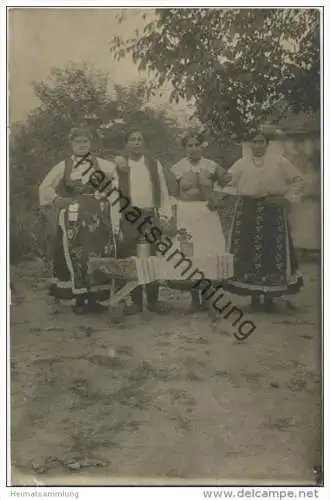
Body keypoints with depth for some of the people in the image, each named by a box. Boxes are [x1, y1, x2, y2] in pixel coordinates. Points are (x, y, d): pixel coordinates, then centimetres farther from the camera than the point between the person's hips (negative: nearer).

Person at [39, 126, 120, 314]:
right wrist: (60, 201, 1)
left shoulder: (101, 164, 6)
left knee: (97, 255, 0)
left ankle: (94, 297, 9)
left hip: (98, 220, 1)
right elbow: (45, 188, 10)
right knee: (75, 256, -3)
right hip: (73, 221, 0)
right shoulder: (63, 166, 6)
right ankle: (79, 299, 6)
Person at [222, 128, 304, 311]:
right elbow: (227, 183, 1)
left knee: (273, 252, 0)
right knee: (248, 252, 0)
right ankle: (254, 295, 12)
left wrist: (287, 198, -4)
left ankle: (270, 296, 13)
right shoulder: (241, 164, 8)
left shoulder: (280, 162, 5)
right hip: (248, 212, 1)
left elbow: (299, 180, 6)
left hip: (273, 212, 0)